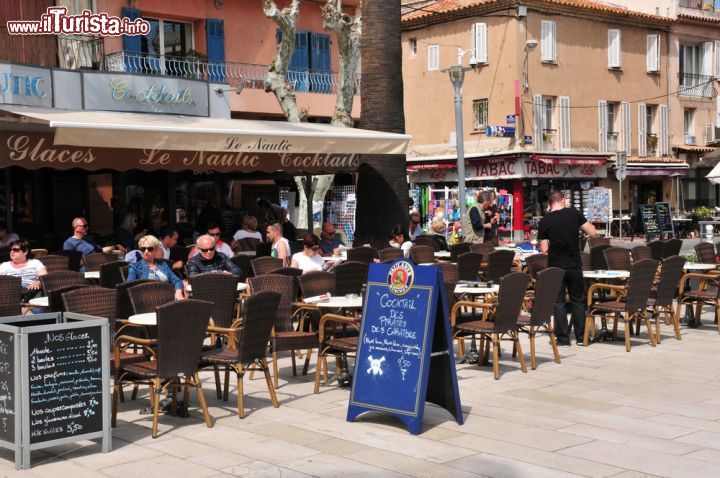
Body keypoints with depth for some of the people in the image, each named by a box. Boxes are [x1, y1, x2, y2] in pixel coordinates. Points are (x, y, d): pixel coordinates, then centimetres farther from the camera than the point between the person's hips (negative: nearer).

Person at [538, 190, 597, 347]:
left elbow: (544, 249, -6)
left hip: (555, 267, -2)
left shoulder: (544, 221, -8)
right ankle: (581, 336, 18)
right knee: (578, 301, 13)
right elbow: (593, 232, 0)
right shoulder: (574, 213, -5)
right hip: (575, 265, 2)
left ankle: (563, 338, 6)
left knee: (558, 302, 6)